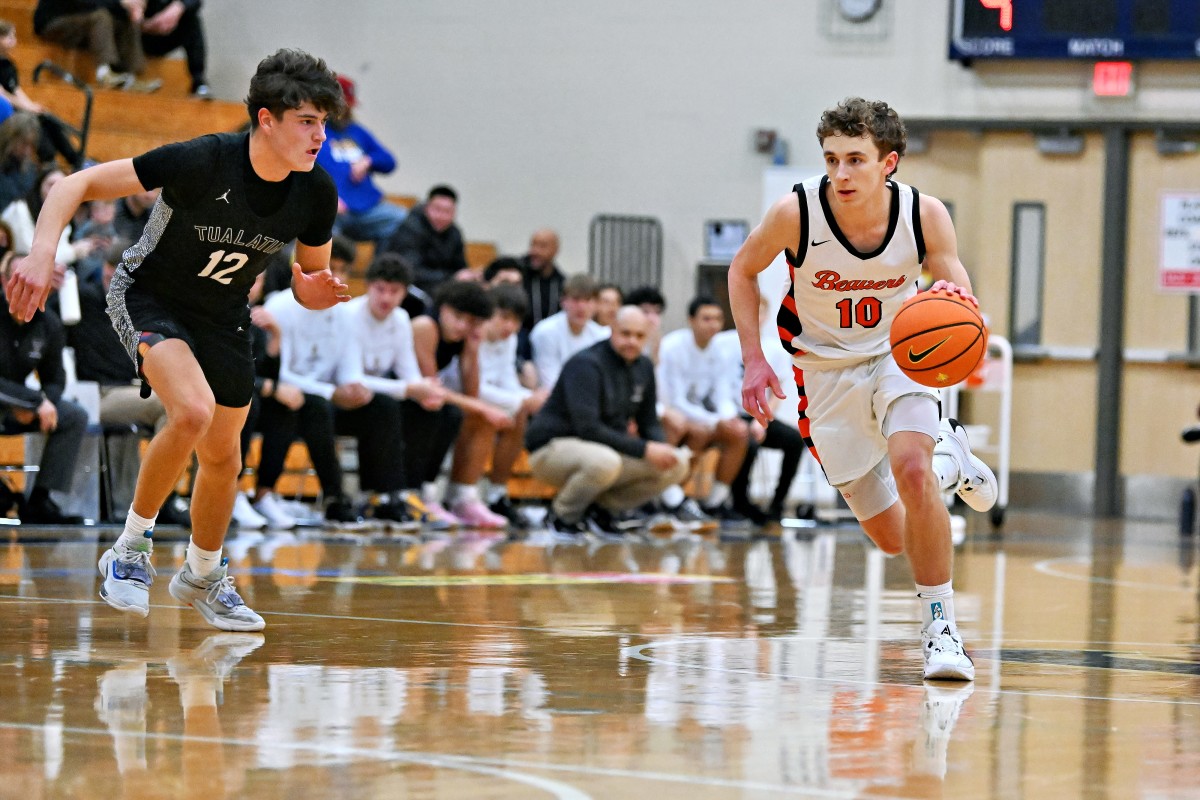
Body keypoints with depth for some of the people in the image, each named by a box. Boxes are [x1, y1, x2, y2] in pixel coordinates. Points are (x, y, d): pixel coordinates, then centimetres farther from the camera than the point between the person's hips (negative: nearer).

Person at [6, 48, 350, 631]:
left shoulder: (316, 193, -16)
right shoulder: (201, 161, -31)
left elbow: (312, 277, 3)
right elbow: (77, 185, -27)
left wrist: (313, 292, -22)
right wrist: (41, 255, -41)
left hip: (223, 317, 5)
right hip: (148, 298, -5)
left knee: (222, 454, 12)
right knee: (193, 412, -30)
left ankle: (202, 575, 39)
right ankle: (131, 546, -10)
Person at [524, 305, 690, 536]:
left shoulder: (643, 367, 7)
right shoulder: (586, 364, -19)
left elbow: (649, 423, 13)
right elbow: (587, 428, -27)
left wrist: (661, 447, -12)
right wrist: (643, 449, -29)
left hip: (606, 448, 8)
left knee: (677, 464, -6)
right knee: (603, 461, -41)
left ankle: (600, 508, 3)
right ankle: (563, 515, -11)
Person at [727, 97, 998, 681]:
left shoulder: (924, 215, -22)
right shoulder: (796, 212, -24)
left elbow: (960, 299, -15)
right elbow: (743, 271, -4)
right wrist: (754, 361, -12)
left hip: (899, 354, -1)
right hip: (827, 369, 1)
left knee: (911, 470, -31)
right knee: (891, 537, 5)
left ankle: (940, 625, -17)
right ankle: (946, 459, 39)